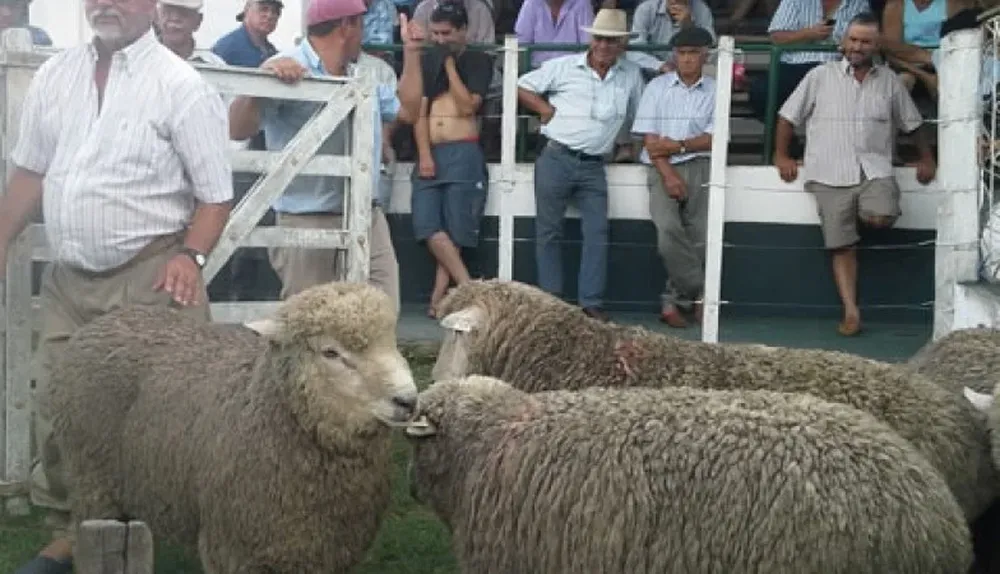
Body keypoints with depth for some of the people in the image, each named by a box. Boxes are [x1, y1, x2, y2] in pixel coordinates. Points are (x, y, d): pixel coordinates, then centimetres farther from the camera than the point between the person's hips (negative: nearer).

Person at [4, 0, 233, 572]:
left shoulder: (181, 86, -8)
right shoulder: (55, 75, 9)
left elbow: (216, 193, -6)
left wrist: (190, 256, -19)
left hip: (148, 279, -6)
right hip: (68, 279, 6)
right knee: (56, 410, 9)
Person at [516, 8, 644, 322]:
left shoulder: (632, 74, 7)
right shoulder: (563, 67, 0)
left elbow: (635, 116, 19)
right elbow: (523, 86, 6)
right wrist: (547, 110, -3)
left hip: (594, 166, 2)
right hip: (555, 160, -2)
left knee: (598, 232, -2)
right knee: (548, 231, 3)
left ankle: (592, 303, 4)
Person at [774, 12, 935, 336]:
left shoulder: (889, 81, 12)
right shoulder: (820, 76, 6)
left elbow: (912, 123, 21)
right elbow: (788, 116, 9)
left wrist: (926, 159, 21)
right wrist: (781, 156, 6)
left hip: (875, 169, 1)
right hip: (831, 175, -1)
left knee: (882, 218, -27)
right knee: (842, 246, -5)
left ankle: (866, 211, 9)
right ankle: (851, 312, -2)